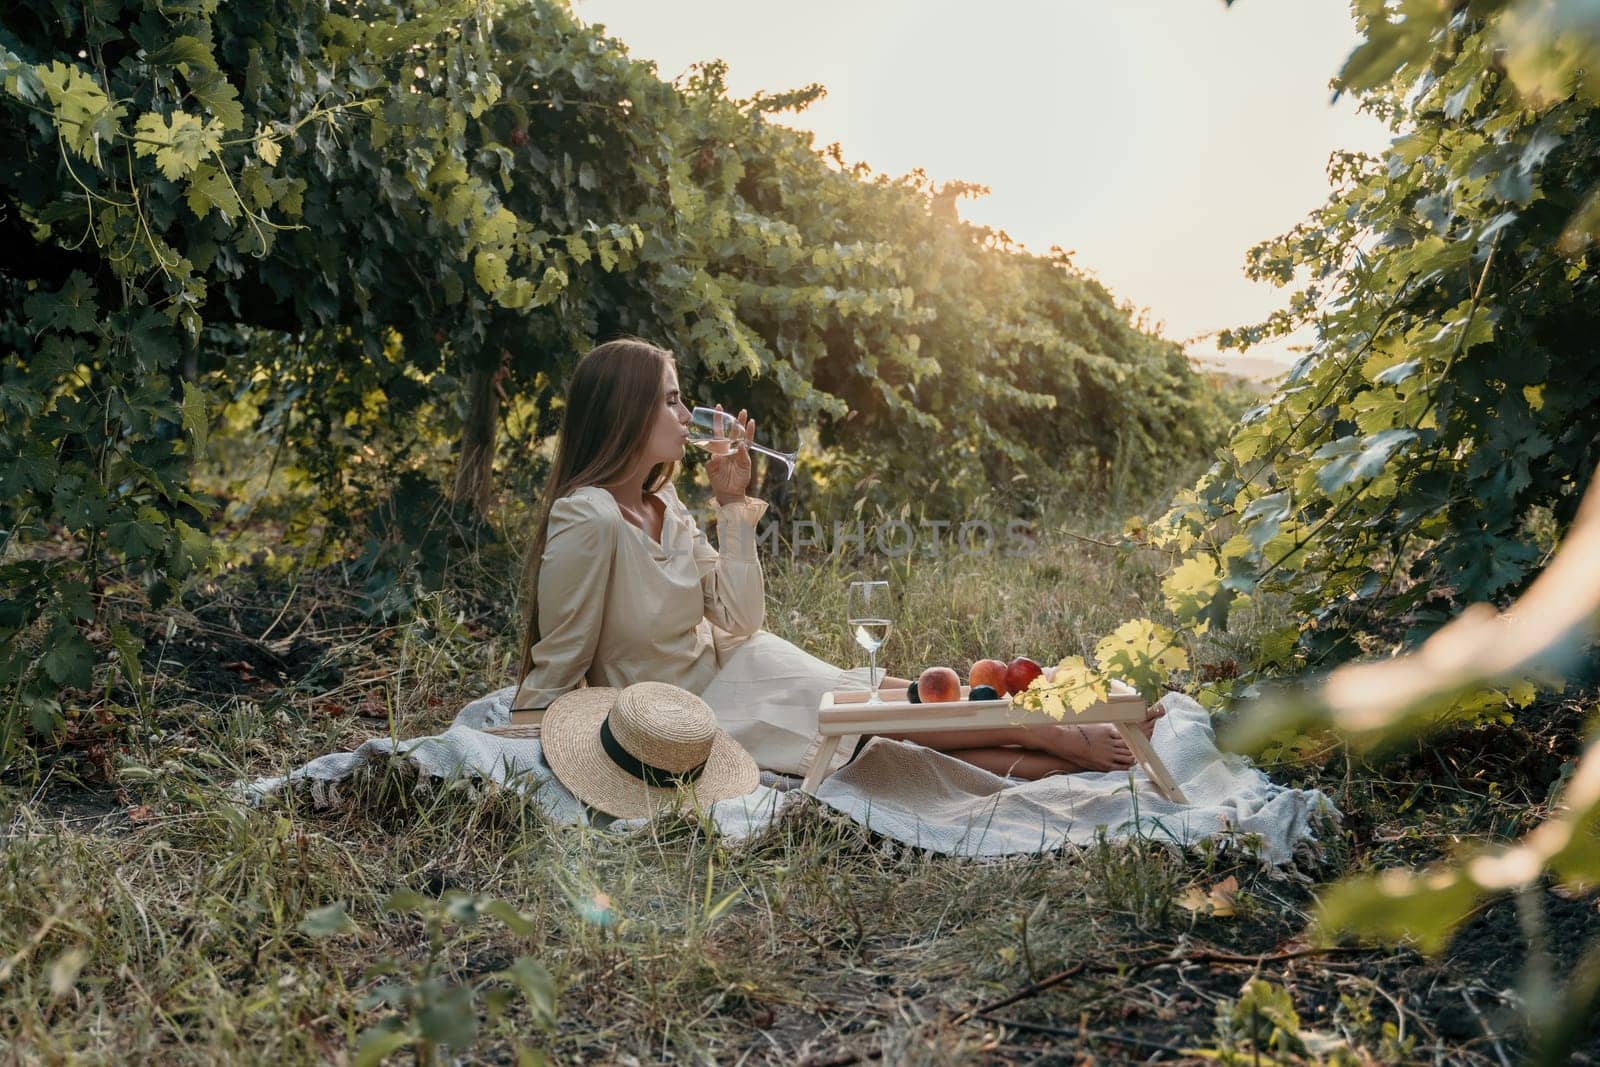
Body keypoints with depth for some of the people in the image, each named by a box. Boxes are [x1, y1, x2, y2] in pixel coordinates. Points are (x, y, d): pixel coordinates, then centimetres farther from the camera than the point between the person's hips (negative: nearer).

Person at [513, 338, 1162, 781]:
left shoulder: (662, 505, 1)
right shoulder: (589, 519, -25)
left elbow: (740, 620, -3)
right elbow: (556, 664, -17)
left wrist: (732, 503, -5)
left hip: (732, 666, 7)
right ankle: (1068, 742, 11)